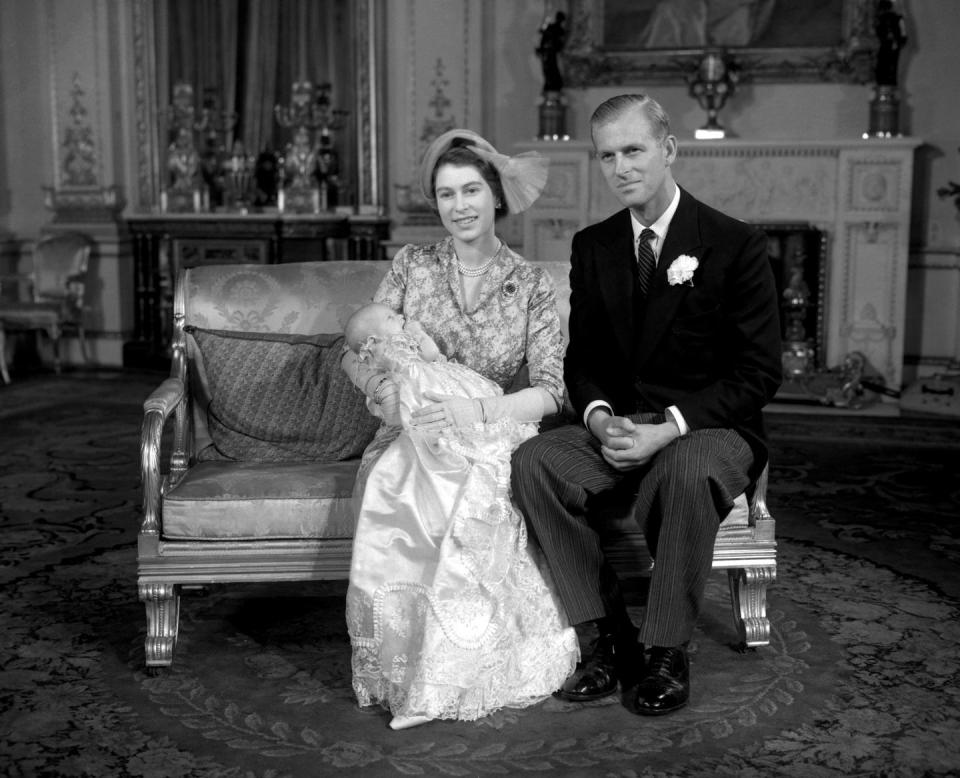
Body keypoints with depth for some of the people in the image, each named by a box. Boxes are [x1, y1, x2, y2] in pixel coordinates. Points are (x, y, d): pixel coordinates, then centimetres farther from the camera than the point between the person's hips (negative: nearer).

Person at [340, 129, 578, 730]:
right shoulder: (411, 266, 9)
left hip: (495, 438, -1)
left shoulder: (532, 285, 4)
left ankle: (464, 664, -21)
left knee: (475, 496, -36)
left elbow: (551, 390, -5)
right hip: (415, 437, 1)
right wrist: (396, 398, -18)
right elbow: (358, 354, 4)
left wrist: (476, 411, -23)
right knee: (397, 493, -34)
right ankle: (404, 665, -21)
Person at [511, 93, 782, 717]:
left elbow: (760, 372, -8)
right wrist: (599, 416, -12)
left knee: (687, 472, -39)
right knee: (534, 460, -25)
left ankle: (666, 653, -18)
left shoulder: (736, 244, -5)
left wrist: (670, 427, -21)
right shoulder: (592, 246, 10)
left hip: (709, 430, -4)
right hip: (617, 427, 4)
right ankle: (609, 637, -15)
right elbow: (581, 357, 12)